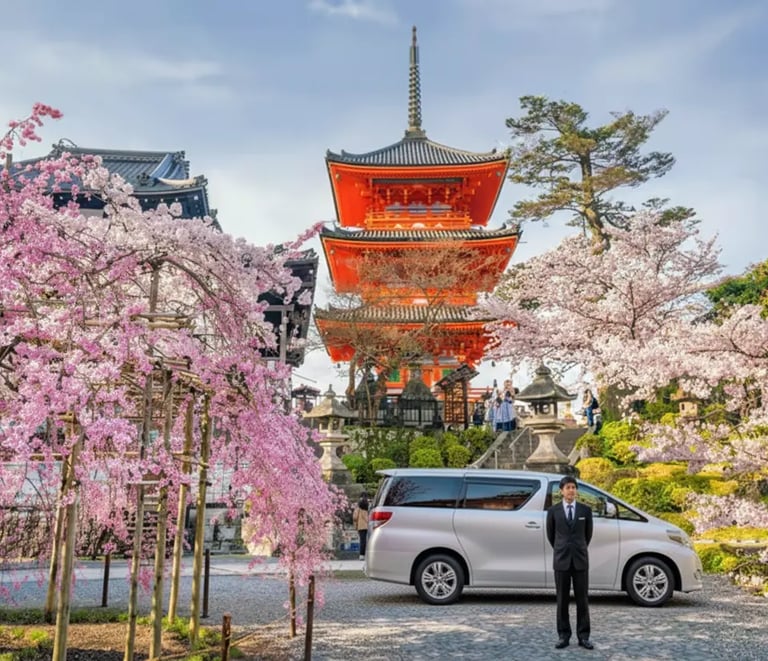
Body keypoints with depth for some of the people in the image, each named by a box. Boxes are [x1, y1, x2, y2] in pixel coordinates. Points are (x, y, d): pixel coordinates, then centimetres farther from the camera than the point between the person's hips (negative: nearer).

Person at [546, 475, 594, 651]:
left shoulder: (585, 510, 2)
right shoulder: (553, 511, 0)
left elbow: (588, 534, 14)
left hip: (581, 560, 1)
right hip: (561, 560, 0)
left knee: (582, 599, 3)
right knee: (562, 599, 4)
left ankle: (583, 636, 10)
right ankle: (563, 636, 11)